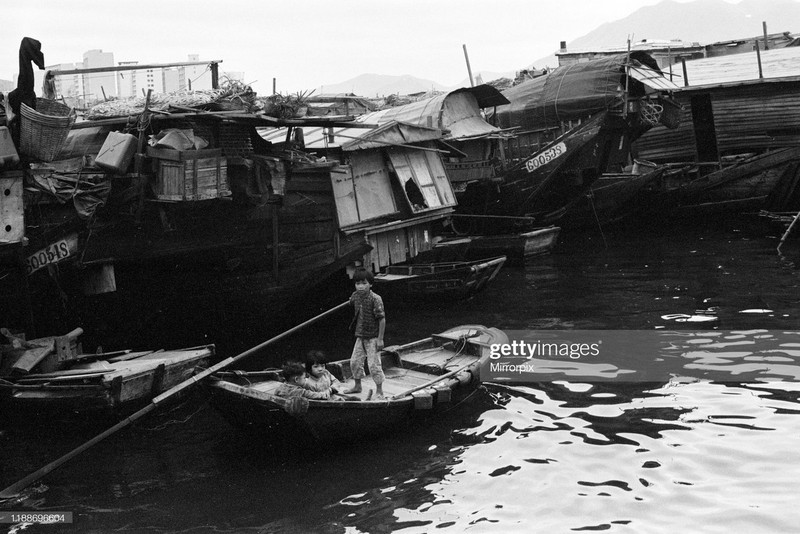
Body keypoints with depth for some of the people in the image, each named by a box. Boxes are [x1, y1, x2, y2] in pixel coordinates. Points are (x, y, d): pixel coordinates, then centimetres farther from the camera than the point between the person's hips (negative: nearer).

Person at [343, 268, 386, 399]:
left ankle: (379, 391, 10)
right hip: (360, 336, 7)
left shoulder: (375, 298, -19)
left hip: (373, 337, -7)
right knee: (355, 361, 14)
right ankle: (357, 386, 34)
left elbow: (382, 319, -17)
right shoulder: (355, 296, 1)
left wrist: (380, 339, -18)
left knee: (374, 364, -4)